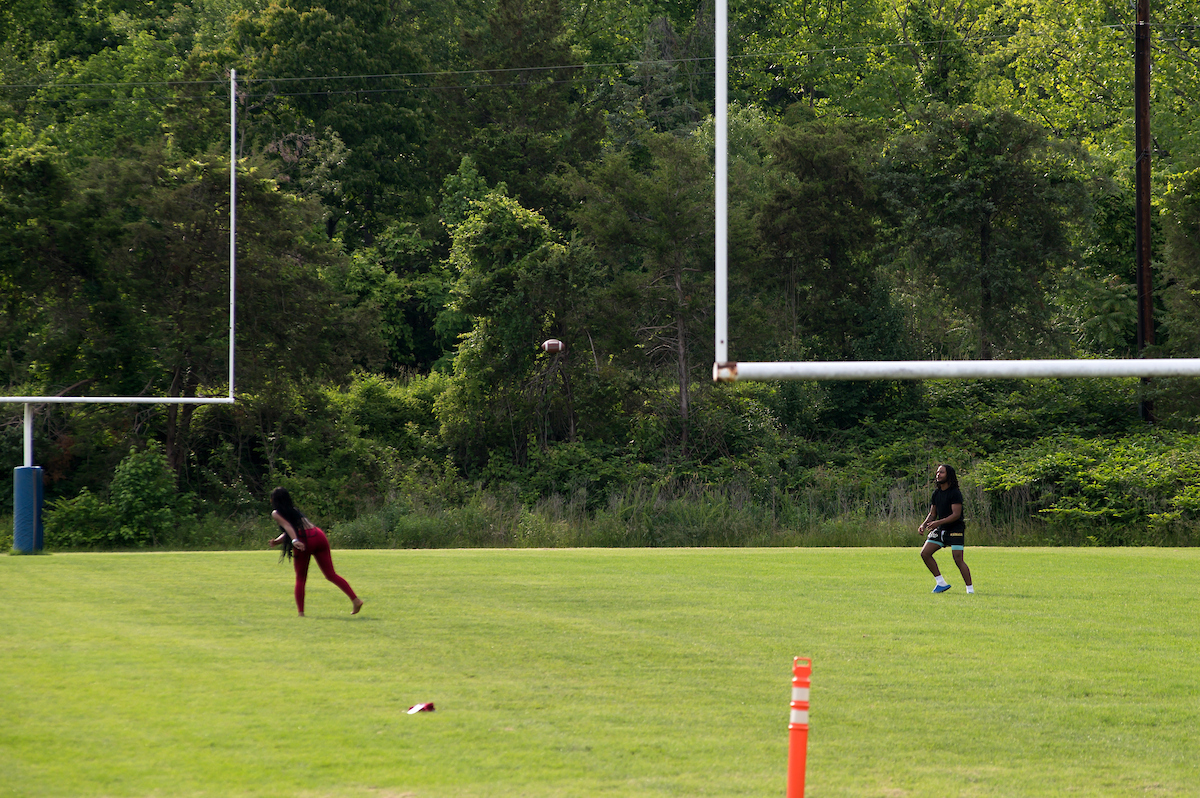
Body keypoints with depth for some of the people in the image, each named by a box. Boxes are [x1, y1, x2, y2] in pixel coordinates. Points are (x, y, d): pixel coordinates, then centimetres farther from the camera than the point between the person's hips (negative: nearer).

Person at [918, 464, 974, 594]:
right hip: (940, 529, 8)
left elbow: (956, 515, -20)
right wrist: (924, 524, -2)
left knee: (958, 560, -15)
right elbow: (932, 513, 16)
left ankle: (970, 589, -6)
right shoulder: (936, 493, 9)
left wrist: (938, 523, -27)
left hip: (955, 529, -8)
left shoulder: (955, 493, -13)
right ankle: (941, 583, 7)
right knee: (925, 553, -2)